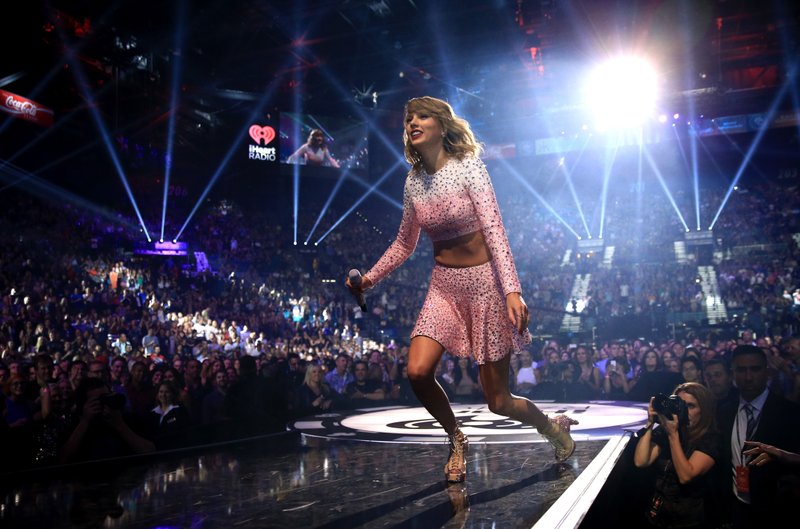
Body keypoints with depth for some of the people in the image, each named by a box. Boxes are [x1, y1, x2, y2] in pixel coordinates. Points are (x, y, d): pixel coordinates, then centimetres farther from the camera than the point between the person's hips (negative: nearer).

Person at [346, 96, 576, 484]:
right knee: (417, 372, -15)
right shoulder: (414, 181, 4)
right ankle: (456, 440, 14)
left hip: (483, 281, -5)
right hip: (444, 284, 5)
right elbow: (404, 244, 15)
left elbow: (494, 230, -19)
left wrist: (512, 290, -29)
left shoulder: (468, 166, -11)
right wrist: (369, 279, 8)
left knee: (497, 400, 0)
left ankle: (553, 427, 32)